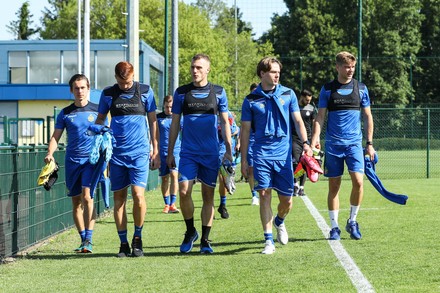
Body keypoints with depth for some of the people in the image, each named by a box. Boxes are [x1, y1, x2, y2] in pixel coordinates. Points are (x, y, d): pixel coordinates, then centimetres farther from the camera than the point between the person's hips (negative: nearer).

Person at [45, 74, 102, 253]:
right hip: (72, 161, 3)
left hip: (92, 159, -3)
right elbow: (55, 137, 9)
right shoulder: (65, 113, 8)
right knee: (76, 202, 7)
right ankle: (83, 240, 17)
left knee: (87, 196, -19)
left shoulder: (97, 110, 4)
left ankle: (89, 240, -18)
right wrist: (50, 153, -9)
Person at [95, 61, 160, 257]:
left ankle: (137, 238, 5)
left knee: (138, 194, -12)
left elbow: (153, 121, 8)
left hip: (139, 152, -2)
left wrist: (155, 150, 6)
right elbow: (100, 119, 16)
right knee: (119, 197, 2)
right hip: (117, 153, 2)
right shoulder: (108, 94, 7)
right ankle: (123, 243, 10)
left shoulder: (145, 91, 3)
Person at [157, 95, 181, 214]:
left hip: (175, 151, -1)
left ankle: (172, 204, -15)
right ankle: (167, 204, 14)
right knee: (164, 178, 5)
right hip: (162, 151, 1)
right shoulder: (158, 118, 5)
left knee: (174, 174, -16)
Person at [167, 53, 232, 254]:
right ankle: (190, 232, 8)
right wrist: (170, 153, 7)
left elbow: (225, 122, 8)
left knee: (208, 195, 3)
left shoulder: (218, 92, 3)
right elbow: (175, 123, 9)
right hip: (188, 152, 0)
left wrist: (228, 150, 2)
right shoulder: (181, 92, 4)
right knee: (184, 191, -13)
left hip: (211, 153, 0)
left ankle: (205, 240, 12)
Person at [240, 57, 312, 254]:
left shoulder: (288, 94, 6)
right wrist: (243, 160, 2)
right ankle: (268, 240, -3)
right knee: (264, 195, -9)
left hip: (284, 154, 2)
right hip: (262, 154, -2)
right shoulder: (251, 100, 2)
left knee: (286, 201, 3)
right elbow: (245, 130, 5)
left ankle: (279, 222, 37)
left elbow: (298, 121, 9)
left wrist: (305, 143, -6)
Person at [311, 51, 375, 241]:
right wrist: (315, 139, -10)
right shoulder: (327, 89, 3)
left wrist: (369, 143, 7)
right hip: (333, 145, 0)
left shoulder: (361, 89, 6)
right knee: (334, 186, 2)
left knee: (358, 181, -13)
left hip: (354, 143, 0)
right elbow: (320, 117, 3)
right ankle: (334, 227, 11)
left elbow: (368, 116, 11)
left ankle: (352, 222, 5)